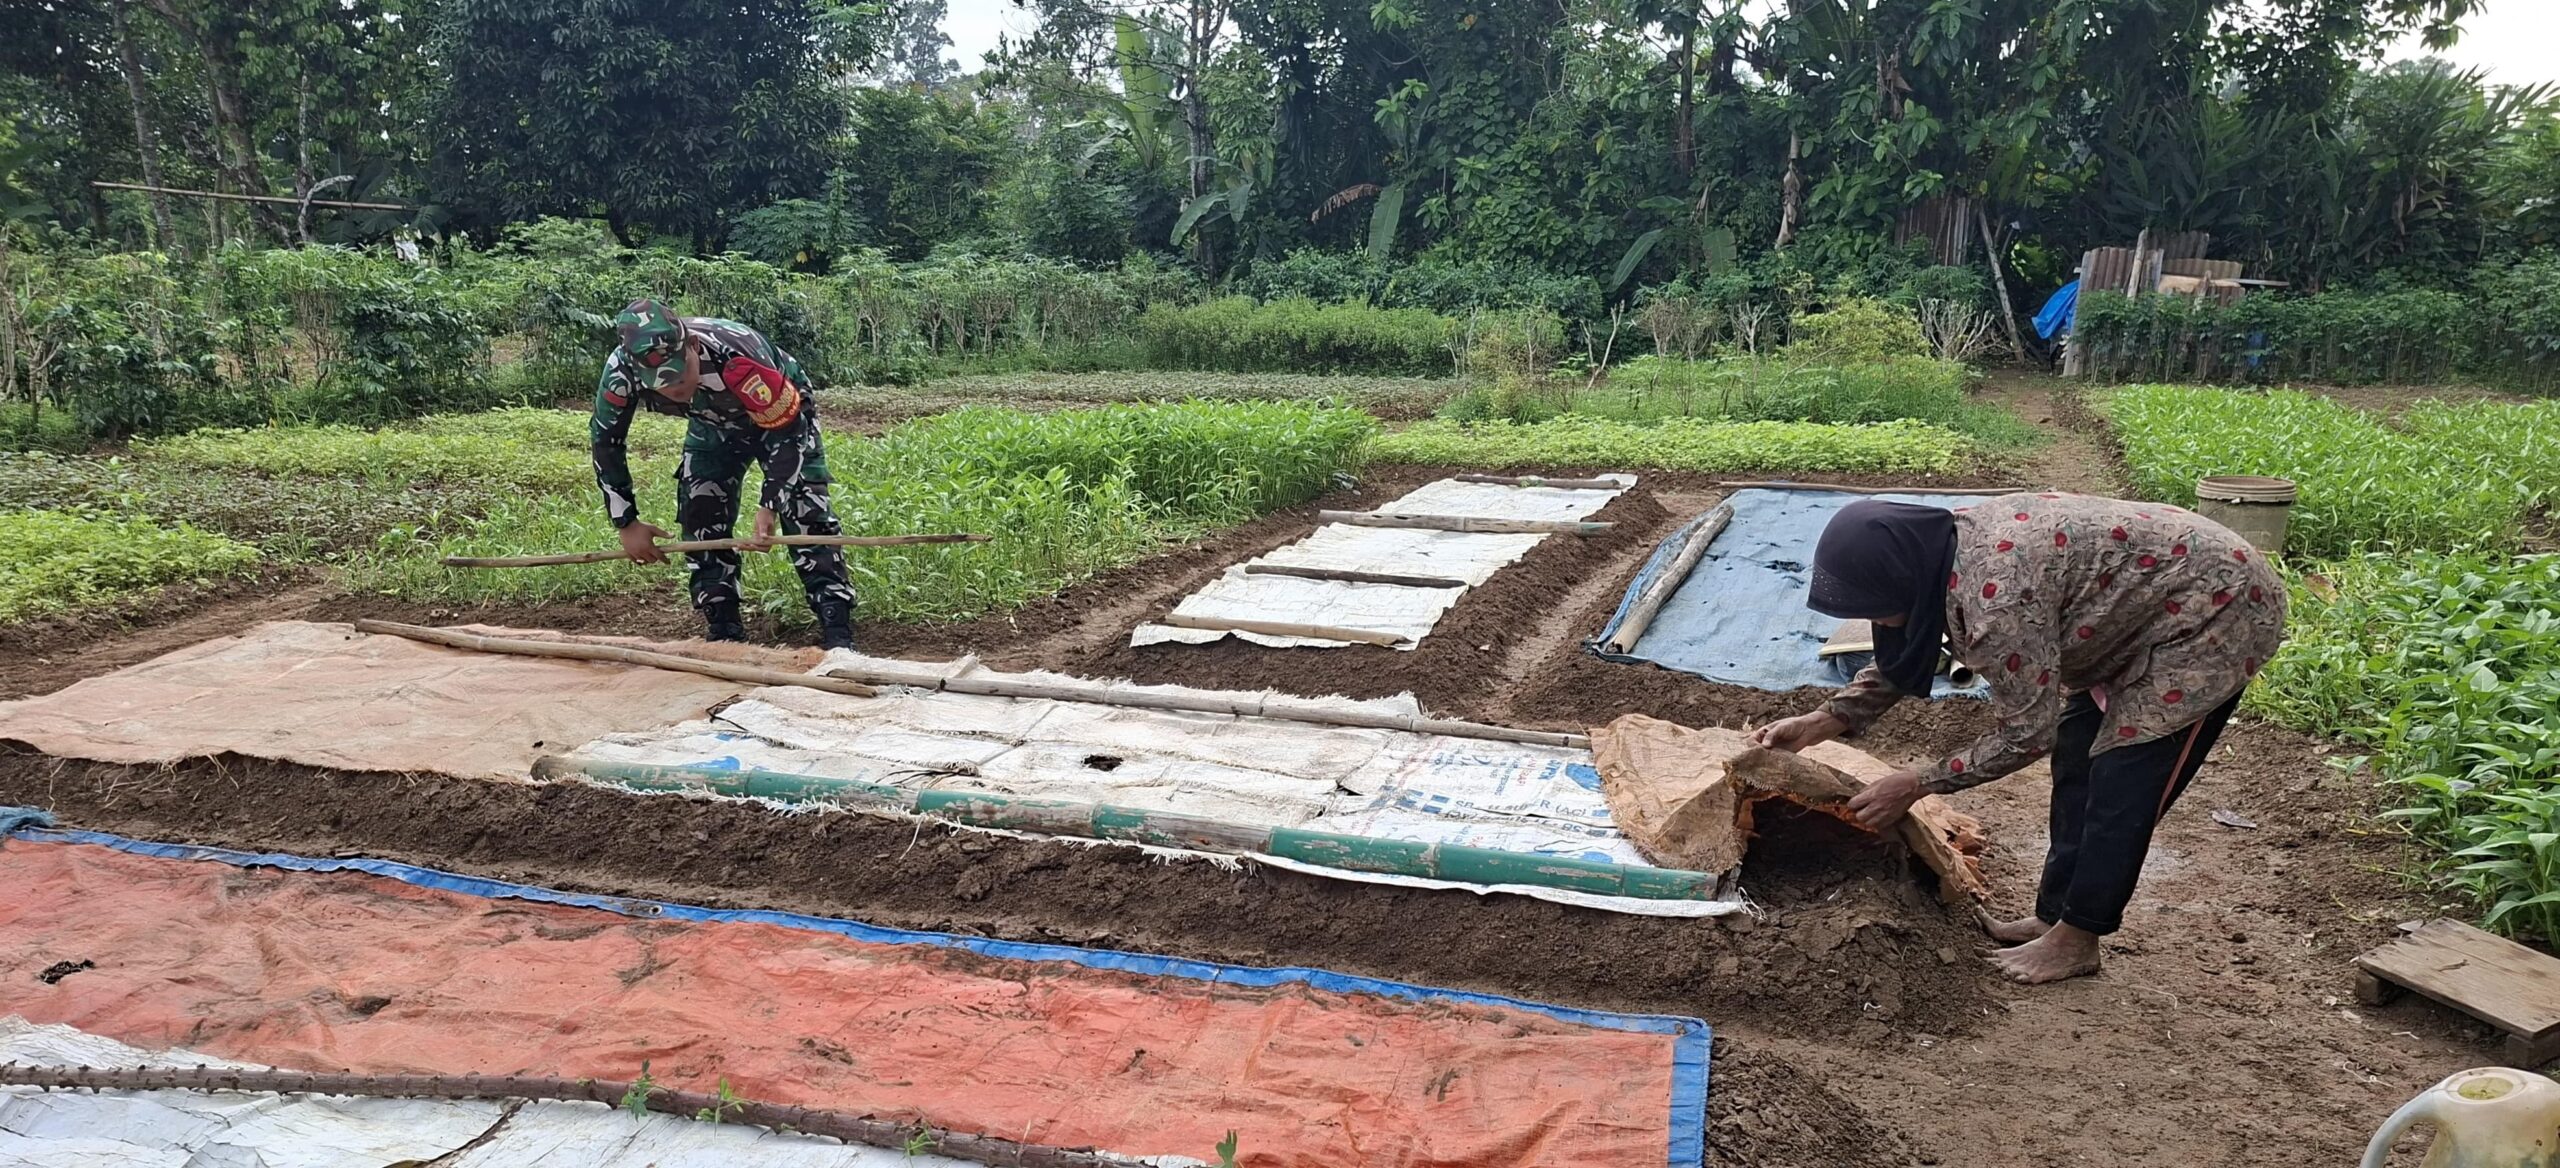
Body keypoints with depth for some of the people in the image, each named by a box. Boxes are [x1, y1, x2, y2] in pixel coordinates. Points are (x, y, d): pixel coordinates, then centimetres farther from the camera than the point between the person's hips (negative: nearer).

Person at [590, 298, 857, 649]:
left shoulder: (737, 356, -43)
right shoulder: (622, 371, -30)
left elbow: (787, 432, -29)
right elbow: (605, 441, -12)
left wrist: (769, 506, -31)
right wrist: (627, 523, -9)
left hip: (783, 414, -4)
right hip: (714, 424, 5)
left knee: (805, 512, -17)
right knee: (700, 516, -6)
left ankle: (838, 631, -16)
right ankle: (724, 629, 5)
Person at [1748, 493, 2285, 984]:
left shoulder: (1995, 597, -36)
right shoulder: (1942, 549, -9)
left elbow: (2027, 734, -23)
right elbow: (1902, 657, 8)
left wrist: (1917, 784, -16)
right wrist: (1823, 721, 0)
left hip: (2217, 605, -9)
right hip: (2146, 606, 9)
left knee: (2122, 783, -6)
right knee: (2078, 756, 12)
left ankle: (2076, 941, 8)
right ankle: (2054, 915, 22)